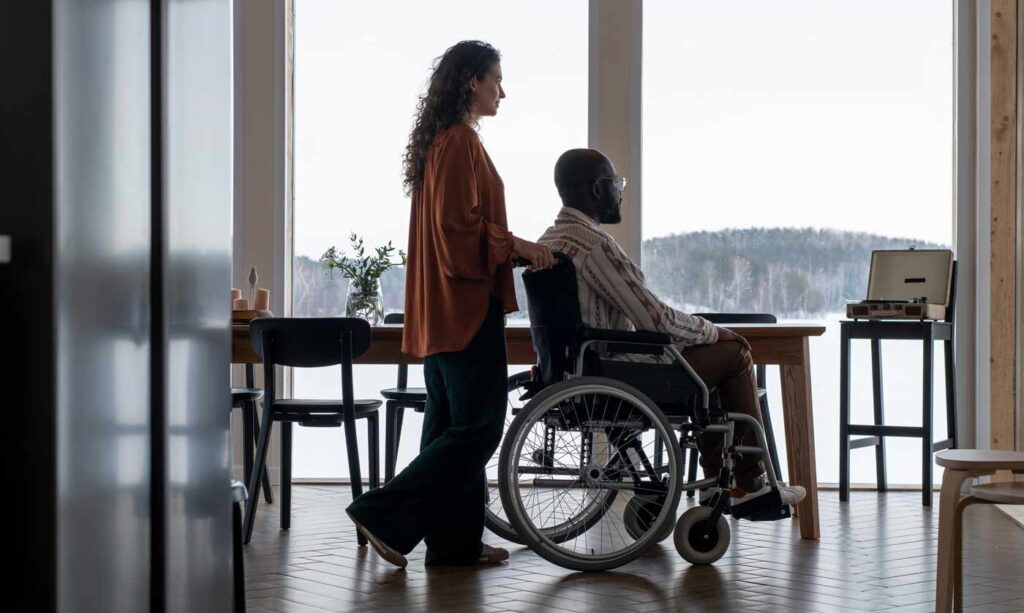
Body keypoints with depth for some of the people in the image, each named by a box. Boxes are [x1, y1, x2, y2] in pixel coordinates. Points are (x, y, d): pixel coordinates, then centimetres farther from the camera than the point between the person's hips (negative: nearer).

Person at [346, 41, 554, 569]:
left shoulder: (441, 139, 18)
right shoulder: (460, 141, -13)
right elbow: (461, 224, -20)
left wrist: (511, 247, 21)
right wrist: (516, 245, -12)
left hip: (444, 307, 10)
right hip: (468, 305, -10)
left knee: (453, 424, 10)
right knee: (478, 427, -7)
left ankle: (454, 542, 14)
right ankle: (385, 514, -9)